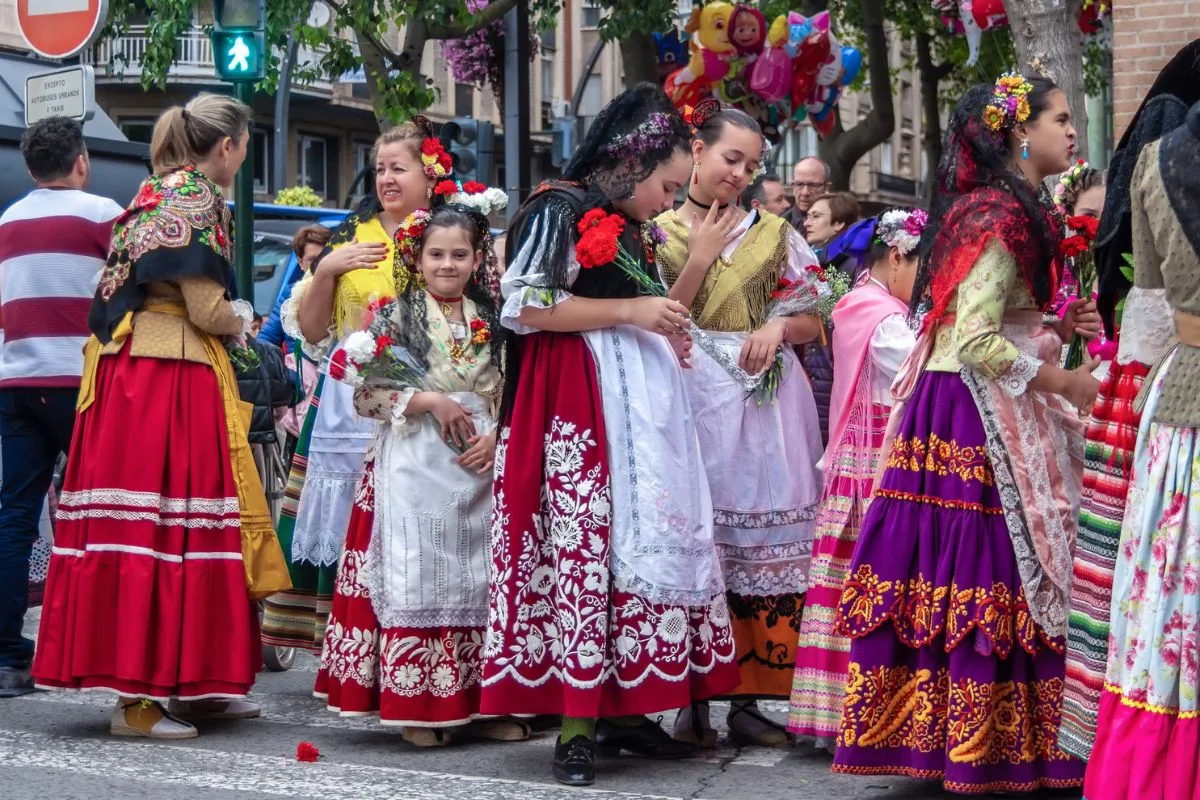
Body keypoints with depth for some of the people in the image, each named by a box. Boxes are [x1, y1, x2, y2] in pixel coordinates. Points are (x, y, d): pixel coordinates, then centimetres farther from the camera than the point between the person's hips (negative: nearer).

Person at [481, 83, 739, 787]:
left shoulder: (637, 232, 20)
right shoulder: (559, 211, -6)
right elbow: (523, 307, -15)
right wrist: (631, 312, -13)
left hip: (645, 408, 9)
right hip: (580, 410, -9)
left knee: (653, 541, 5)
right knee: (584, 543, -11)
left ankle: (621, 708, 11)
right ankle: (576, 723, -6)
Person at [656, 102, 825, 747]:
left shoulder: (772, 232, 13)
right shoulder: (660, 231, 7)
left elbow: (811, 321, 14)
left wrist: (778, 326, -6)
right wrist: (700, 258, -6)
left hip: (766, 398, 3)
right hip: (695, 395, -3)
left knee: (764, 544, 0)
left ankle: (748, 700, 6)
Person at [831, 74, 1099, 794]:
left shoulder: (1001, 209, 17)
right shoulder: (1001, 215, -14)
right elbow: (975, 340, -20)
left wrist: (1059, 327, 8)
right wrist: (1066, 382, -11)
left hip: (988, 414, 10)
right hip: (976, 418, -10)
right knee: (986, 570, -6)